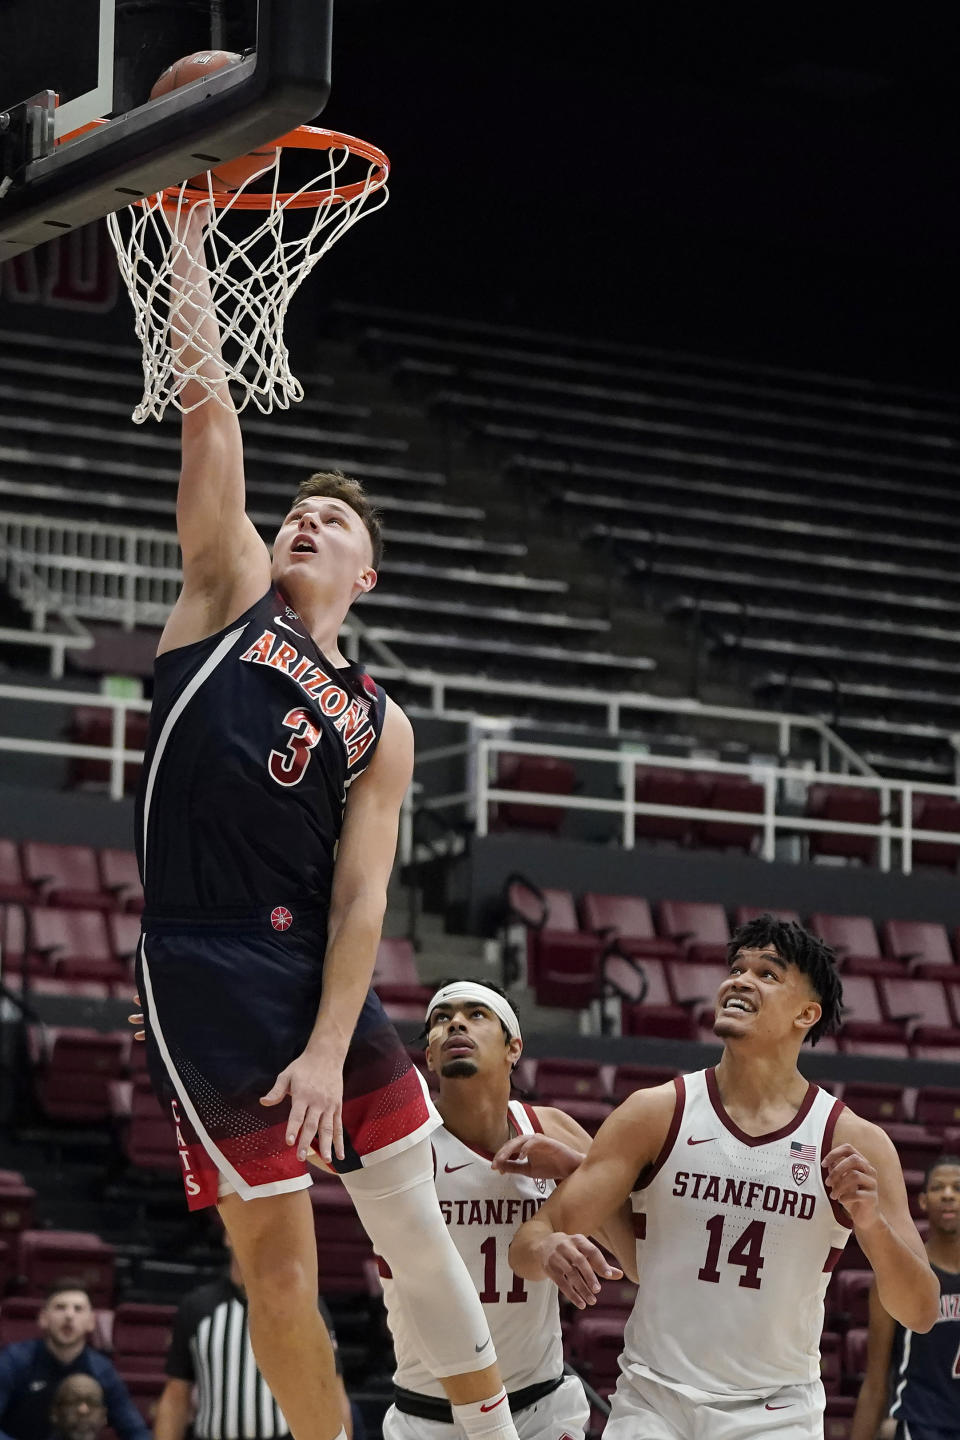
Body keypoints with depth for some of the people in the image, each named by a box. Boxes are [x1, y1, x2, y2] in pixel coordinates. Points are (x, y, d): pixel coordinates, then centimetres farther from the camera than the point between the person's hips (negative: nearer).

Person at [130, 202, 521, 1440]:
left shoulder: (379, 725, 10)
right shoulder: (232, 590, 7)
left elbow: (361, 894, 1)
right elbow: (206, 406, 1)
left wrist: (330, 1048, -11)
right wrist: (187, 236, -2)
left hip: (317, 968, 3)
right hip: (202, 967, -3)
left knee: (413, 1216, 5)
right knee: (277, 1252, -2)